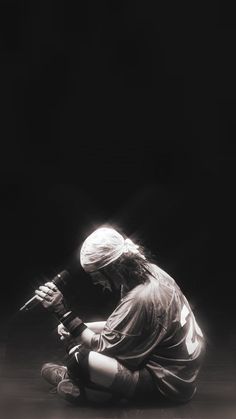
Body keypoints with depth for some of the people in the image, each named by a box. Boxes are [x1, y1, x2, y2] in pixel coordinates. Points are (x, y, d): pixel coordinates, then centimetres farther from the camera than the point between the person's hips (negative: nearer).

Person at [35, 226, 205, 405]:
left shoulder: (142, 299, -28)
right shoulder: (149, 271, 0)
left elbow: (102, 346, -17)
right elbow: (120, 325, 15)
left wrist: (62, 312, -19)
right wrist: (77, 327, 7)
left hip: (168, 384, -10)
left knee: (78, 358, -17)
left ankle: (68, 376, 15)